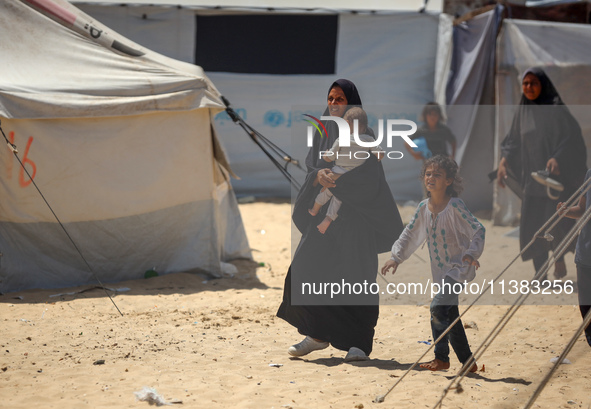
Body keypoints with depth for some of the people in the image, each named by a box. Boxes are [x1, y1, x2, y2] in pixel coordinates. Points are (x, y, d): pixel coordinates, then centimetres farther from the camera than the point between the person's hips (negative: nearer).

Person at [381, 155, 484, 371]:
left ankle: (441, 358, -7)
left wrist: (471, 253, -33)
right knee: (451, 317, 12)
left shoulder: (455, 206, -17)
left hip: (460, 267, -7)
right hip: (441, 270, 7)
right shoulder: (423, 207, 1)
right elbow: (409, 234, 10)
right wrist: (396, 257, 0)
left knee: (438, 307, -19)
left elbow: (478, 230, -19)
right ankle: (468, 362, 23)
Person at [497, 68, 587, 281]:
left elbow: (571, 137, -12)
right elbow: (513, 141, 13)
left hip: (555, 176, -4)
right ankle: (540, 273, 7)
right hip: (532, 177, 5)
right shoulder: (522, 112, 9)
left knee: (556, 221, -11)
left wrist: (557, 158, -27)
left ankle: (559, 257, 16)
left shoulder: (556, 109, -6)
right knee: (532, 226, -1)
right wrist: (504, 161, -4)